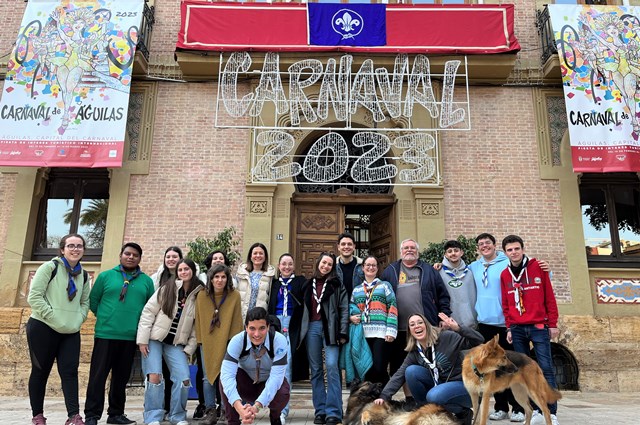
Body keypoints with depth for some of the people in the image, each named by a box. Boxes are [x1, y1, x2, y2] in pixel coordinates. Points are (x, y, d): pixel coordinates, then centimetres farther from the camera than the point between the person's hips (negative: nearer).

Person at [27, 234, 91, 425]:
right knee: (40, 371, 7)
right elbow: (34, 297, -12)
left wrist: (78, 320, -2)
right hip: (43, 328, -4)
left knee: (70, 371, -2)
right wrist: (54, 317, -16)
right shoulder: (50, 267, -6)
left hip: (71, 332, 4)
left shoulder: (83, 275, 10)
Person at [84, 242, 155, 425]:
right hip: (105, 334, -2)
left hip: (131, 337, 2)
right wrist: (105, 318, 6)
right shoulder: (105, 276, 3)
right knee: (98, 375, 0)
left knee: (121, 377, 12)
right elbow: (93, 300, 7)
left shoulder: (147, 281, 8)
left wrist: (141, 322, 5)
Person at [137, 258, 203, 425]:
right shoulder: (166, 289, -6)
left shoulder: (198, 296, 0)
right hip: (154, 339, -2)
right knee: (154, 377, -14)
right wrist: (143, 339, -12)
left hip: (176, 344, 2)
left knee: (184, 379, -8)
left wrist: (189, 348, -2)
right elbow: (148, 312, -7)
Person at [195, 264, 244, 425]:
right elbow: (198, 319, 5)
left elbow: (237, 321, -4)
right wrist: (199, 340, 3)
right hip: (207, 343, 2)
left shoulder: (234, 296, -8)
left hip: (227, 342, -2)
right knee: (208, 377, 6)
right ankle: (210, 410, 18)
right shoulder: (202, 295, -2)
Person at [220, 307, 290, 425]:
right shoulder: (237, 341, -28)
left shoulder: (279, 340, -30)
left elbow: (276, 377, -33)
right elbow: (227, 374, -37)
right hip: (246, 382, 1)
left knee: (283, 394, -33)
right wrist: (239, 407, -51)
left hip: (270, 383, 0)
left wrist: (256, 406, -46)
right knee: (224, 377, -30)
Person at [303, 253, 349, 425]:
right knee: (316, 370, 5)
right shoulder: (309, 284, 14)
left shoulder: (337, 284, 5)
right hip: (312, 327, 3)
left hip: (330, 328, -3)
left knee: (331, 366, -13)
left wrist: (342, 333, -8)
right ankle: (320, 411, 11)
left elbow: (344, 309, 0)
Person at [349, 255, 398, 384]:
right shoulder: (356, 290, 19)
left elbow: (392, 307, 0)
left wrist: (391, 330, -10)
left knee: (379, 368, -9)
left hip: (381, 334, -3)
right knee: (367, 370, 6)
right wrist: (351, 317, 1)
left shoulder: (384, 285, 9)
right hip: (363, 334, 4)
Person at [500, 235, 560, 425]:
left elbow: (549, 297, 1)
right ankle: (534, 410, 14)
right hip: (517, 329, 3)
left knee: (546, 368, -4)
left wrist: (553, 324, -1)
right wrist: (509, 328, 8)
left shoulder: (538, 267, 0)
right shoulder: (504, 275, 7)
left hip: (539, 327, -3)